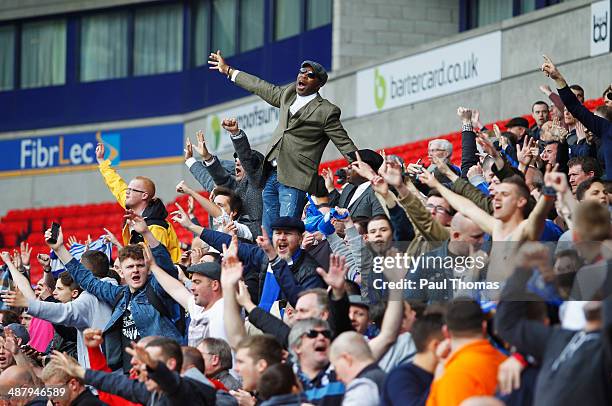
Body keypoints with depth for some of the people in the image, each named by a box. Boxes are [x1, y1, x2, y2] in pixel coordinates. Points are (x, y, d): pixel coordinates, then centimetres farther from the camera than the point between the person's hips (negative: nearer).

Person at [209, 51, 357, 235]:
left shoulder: (326, 111, -5)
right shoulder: (288, 94, 15)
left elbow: (345, 145, -3)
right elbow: (263, 88, 28)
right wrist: (228, 70, 36)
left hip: (294, 180, -7)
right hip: (271, 176, 7)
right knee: (267, 233, 5)